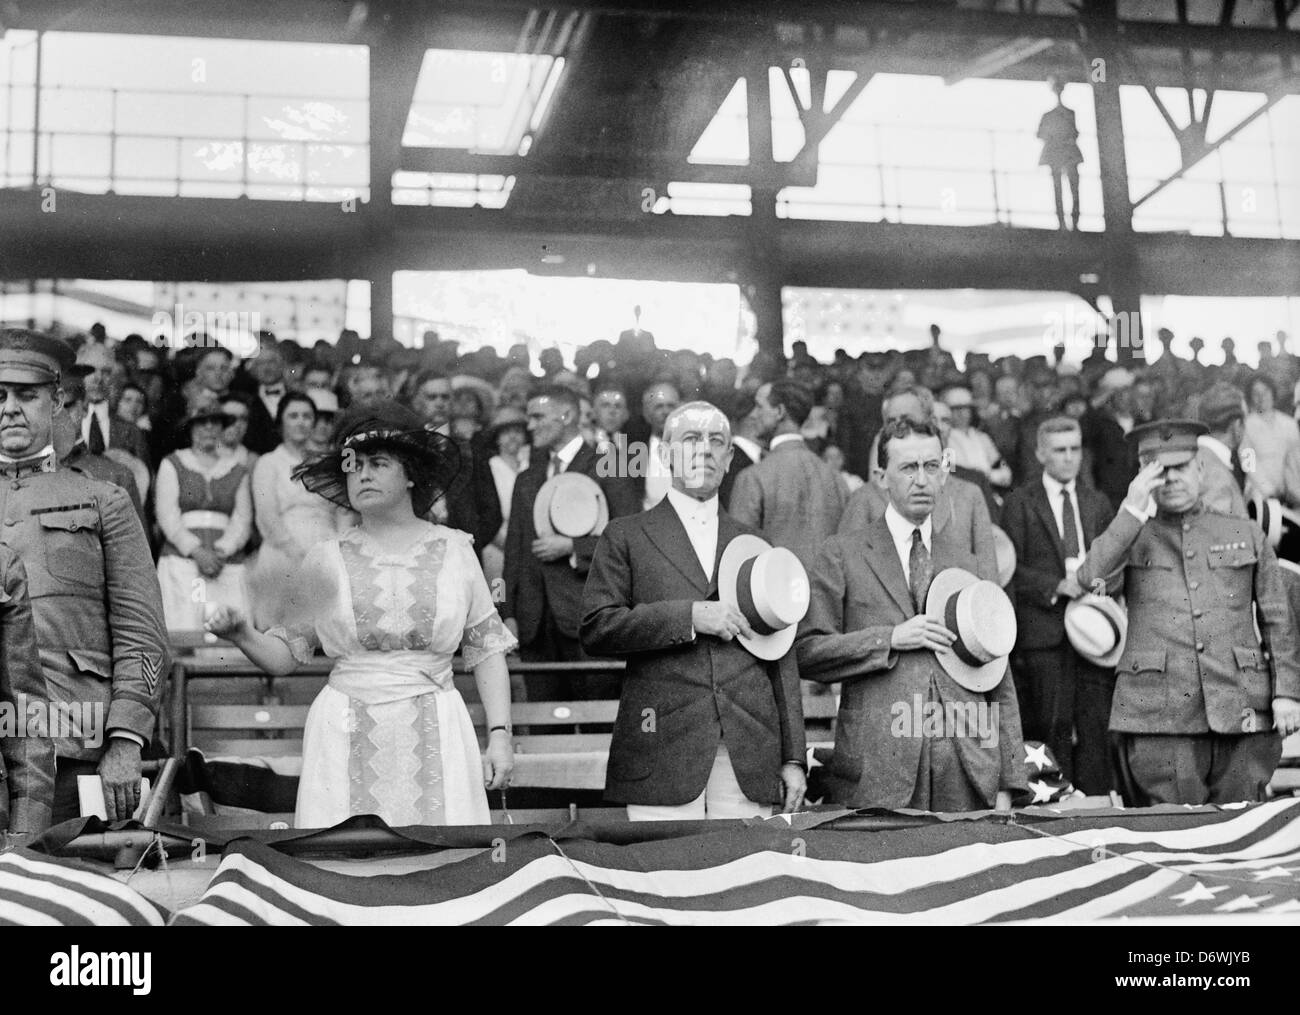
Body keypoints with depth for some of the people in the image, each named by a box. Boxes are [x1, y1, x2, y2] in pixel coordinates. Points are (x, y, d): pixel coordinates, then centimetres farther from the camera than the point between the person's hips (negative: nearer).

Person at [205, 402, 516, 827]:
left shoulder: (454, 549, 6)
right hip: (345, 740, 0)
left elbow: (487, 648, 6)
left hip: (435, 733, 0)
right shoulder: (326, 560, 6)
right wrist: (243, 636, -10)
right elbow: (285, 655, 9)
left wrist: (500, 735, -1)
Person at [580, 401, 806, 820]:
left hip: (749, 755, 3)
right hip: (663, 752, -3)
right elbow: (596, 629, -5)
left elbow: (781, 658, 16)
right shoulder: (626, 537, 8)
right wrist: (689, 616, -12)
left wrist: (793, 758, 10)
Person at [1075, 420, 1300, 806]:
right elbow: (1092, 579, -9)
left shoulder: (1247, 535, 17)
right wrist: (1133, 510, -10)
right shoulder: (1130, 539, 13)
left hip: (1243, 713, 2)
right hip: (1159, 716, -1)